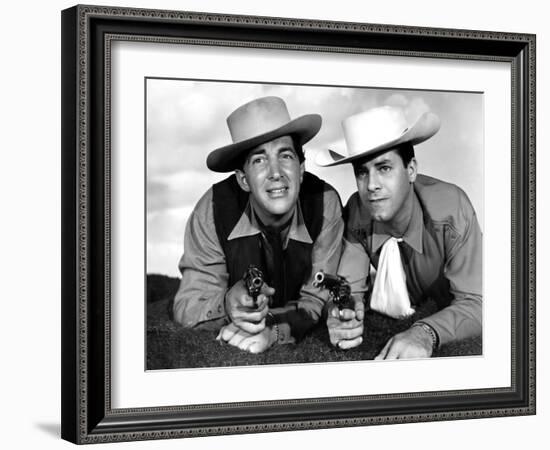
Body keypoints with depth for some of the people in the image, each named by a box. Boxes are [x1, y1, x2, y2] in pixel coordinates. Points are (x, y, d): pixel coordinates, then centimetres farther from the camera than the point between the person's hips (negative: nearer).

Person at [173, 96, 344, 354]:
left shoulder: (325, 204, -15)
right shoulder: (214, 209, -16)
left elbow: (318, 301, -12)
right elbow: (186, 308, -14)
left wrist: (273, 330, -32)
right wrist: (228, 305, -36)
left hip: (304, 349, 0)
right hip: (226, 355, 0)